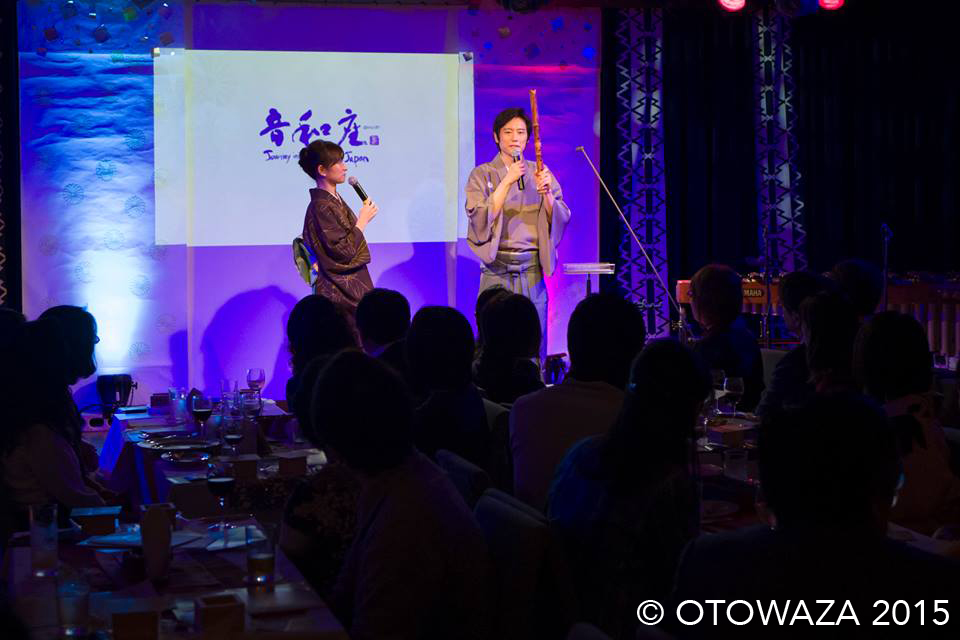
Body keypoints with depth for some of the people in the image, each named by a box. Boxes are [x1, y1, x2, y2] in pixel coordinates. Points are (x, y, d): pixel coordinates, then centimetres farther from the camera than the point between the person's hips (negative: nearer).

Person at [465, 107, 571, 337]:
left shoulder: (540, 173, 10)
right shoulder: (482, 175, 2)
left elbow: (561, 219, 3)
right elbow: (480, 220, -11)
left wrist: (546, 193, -15)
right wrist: (507, 181, -15)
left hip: (533, 271, 2)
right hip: (497, 271, -2)